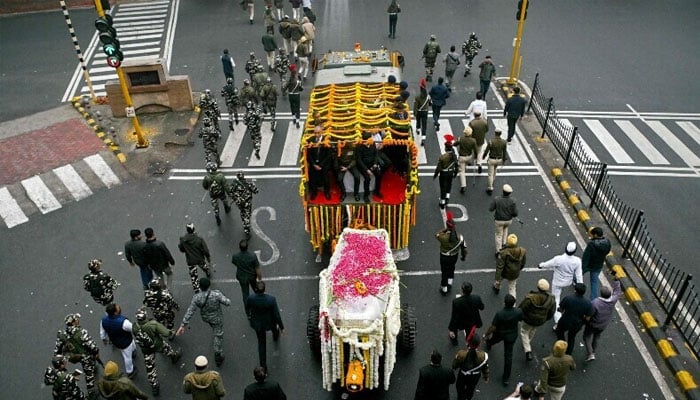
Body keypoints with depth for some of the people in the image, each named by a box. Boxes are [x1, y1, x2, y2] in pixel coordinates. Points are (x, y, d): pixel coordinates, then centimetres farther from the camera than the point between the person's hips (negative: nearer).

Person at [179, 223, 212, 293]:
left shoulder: (183, 240, -19)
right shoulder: (199, 239, -23)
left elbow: (182, 249, -3)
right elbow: (205, 250, -16)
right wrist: (208, 258, 0)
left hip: (190, 261, 0)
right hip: (200, 259, 0)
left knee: (193, 276, 13)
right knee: (205, 267, 33)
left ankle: (196, 290, 19)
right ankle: (208, 274, 62)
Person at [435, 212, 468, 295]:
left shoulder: (443, 237, -32)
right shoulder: (459, 237, -21)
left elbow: (436, 235, -8)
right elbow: (464, 247, -7)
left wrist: (445, 229, -13)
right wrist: (464, 256, 10)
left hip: (444, 257, -3)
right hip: (454, 256, 3)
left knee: (444, 272, 15)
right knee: (451, 269, 30)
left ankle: (444, 289, 30)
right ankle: (449, 284, 42)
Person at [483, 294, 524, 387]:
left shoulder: (499, 314, -37)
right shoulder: (518, 312, -28)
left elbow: (493, 327, -25)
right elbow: (520, 319, -3)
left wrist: (486, 334, -7)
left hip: (500, 334, -1)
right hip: (512, 335, 2)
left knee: (492, 340, 35)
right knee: (508, 355, 14)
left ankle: (488, 344, 72)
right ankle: (506, 378, 23)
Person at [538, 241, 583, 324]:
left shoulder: (558, 259, -33)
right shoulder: (577, 261, -25)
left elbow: (548, 264, -14)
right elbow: (579, 275, -15)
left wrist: (540, 265, 8)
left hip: (557, 283, -3)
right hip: (568, 282, 3)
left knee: (556, 300, 9)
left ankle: (558, 322, 6)